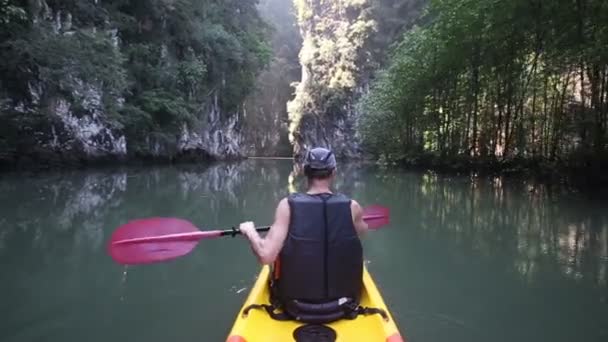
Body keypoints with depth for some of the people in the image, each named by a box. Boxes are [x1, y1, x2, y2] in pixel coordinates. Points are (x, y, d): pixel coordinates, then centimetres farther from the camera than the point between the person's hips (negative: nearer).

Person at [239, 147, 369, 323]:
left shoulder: (288, 205, -17)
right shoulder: (352, 206, -11)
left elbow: (266, 256, -24)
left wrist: (249, 231, -4)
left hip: (294, 307, 0)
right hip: (342, 307, 1)